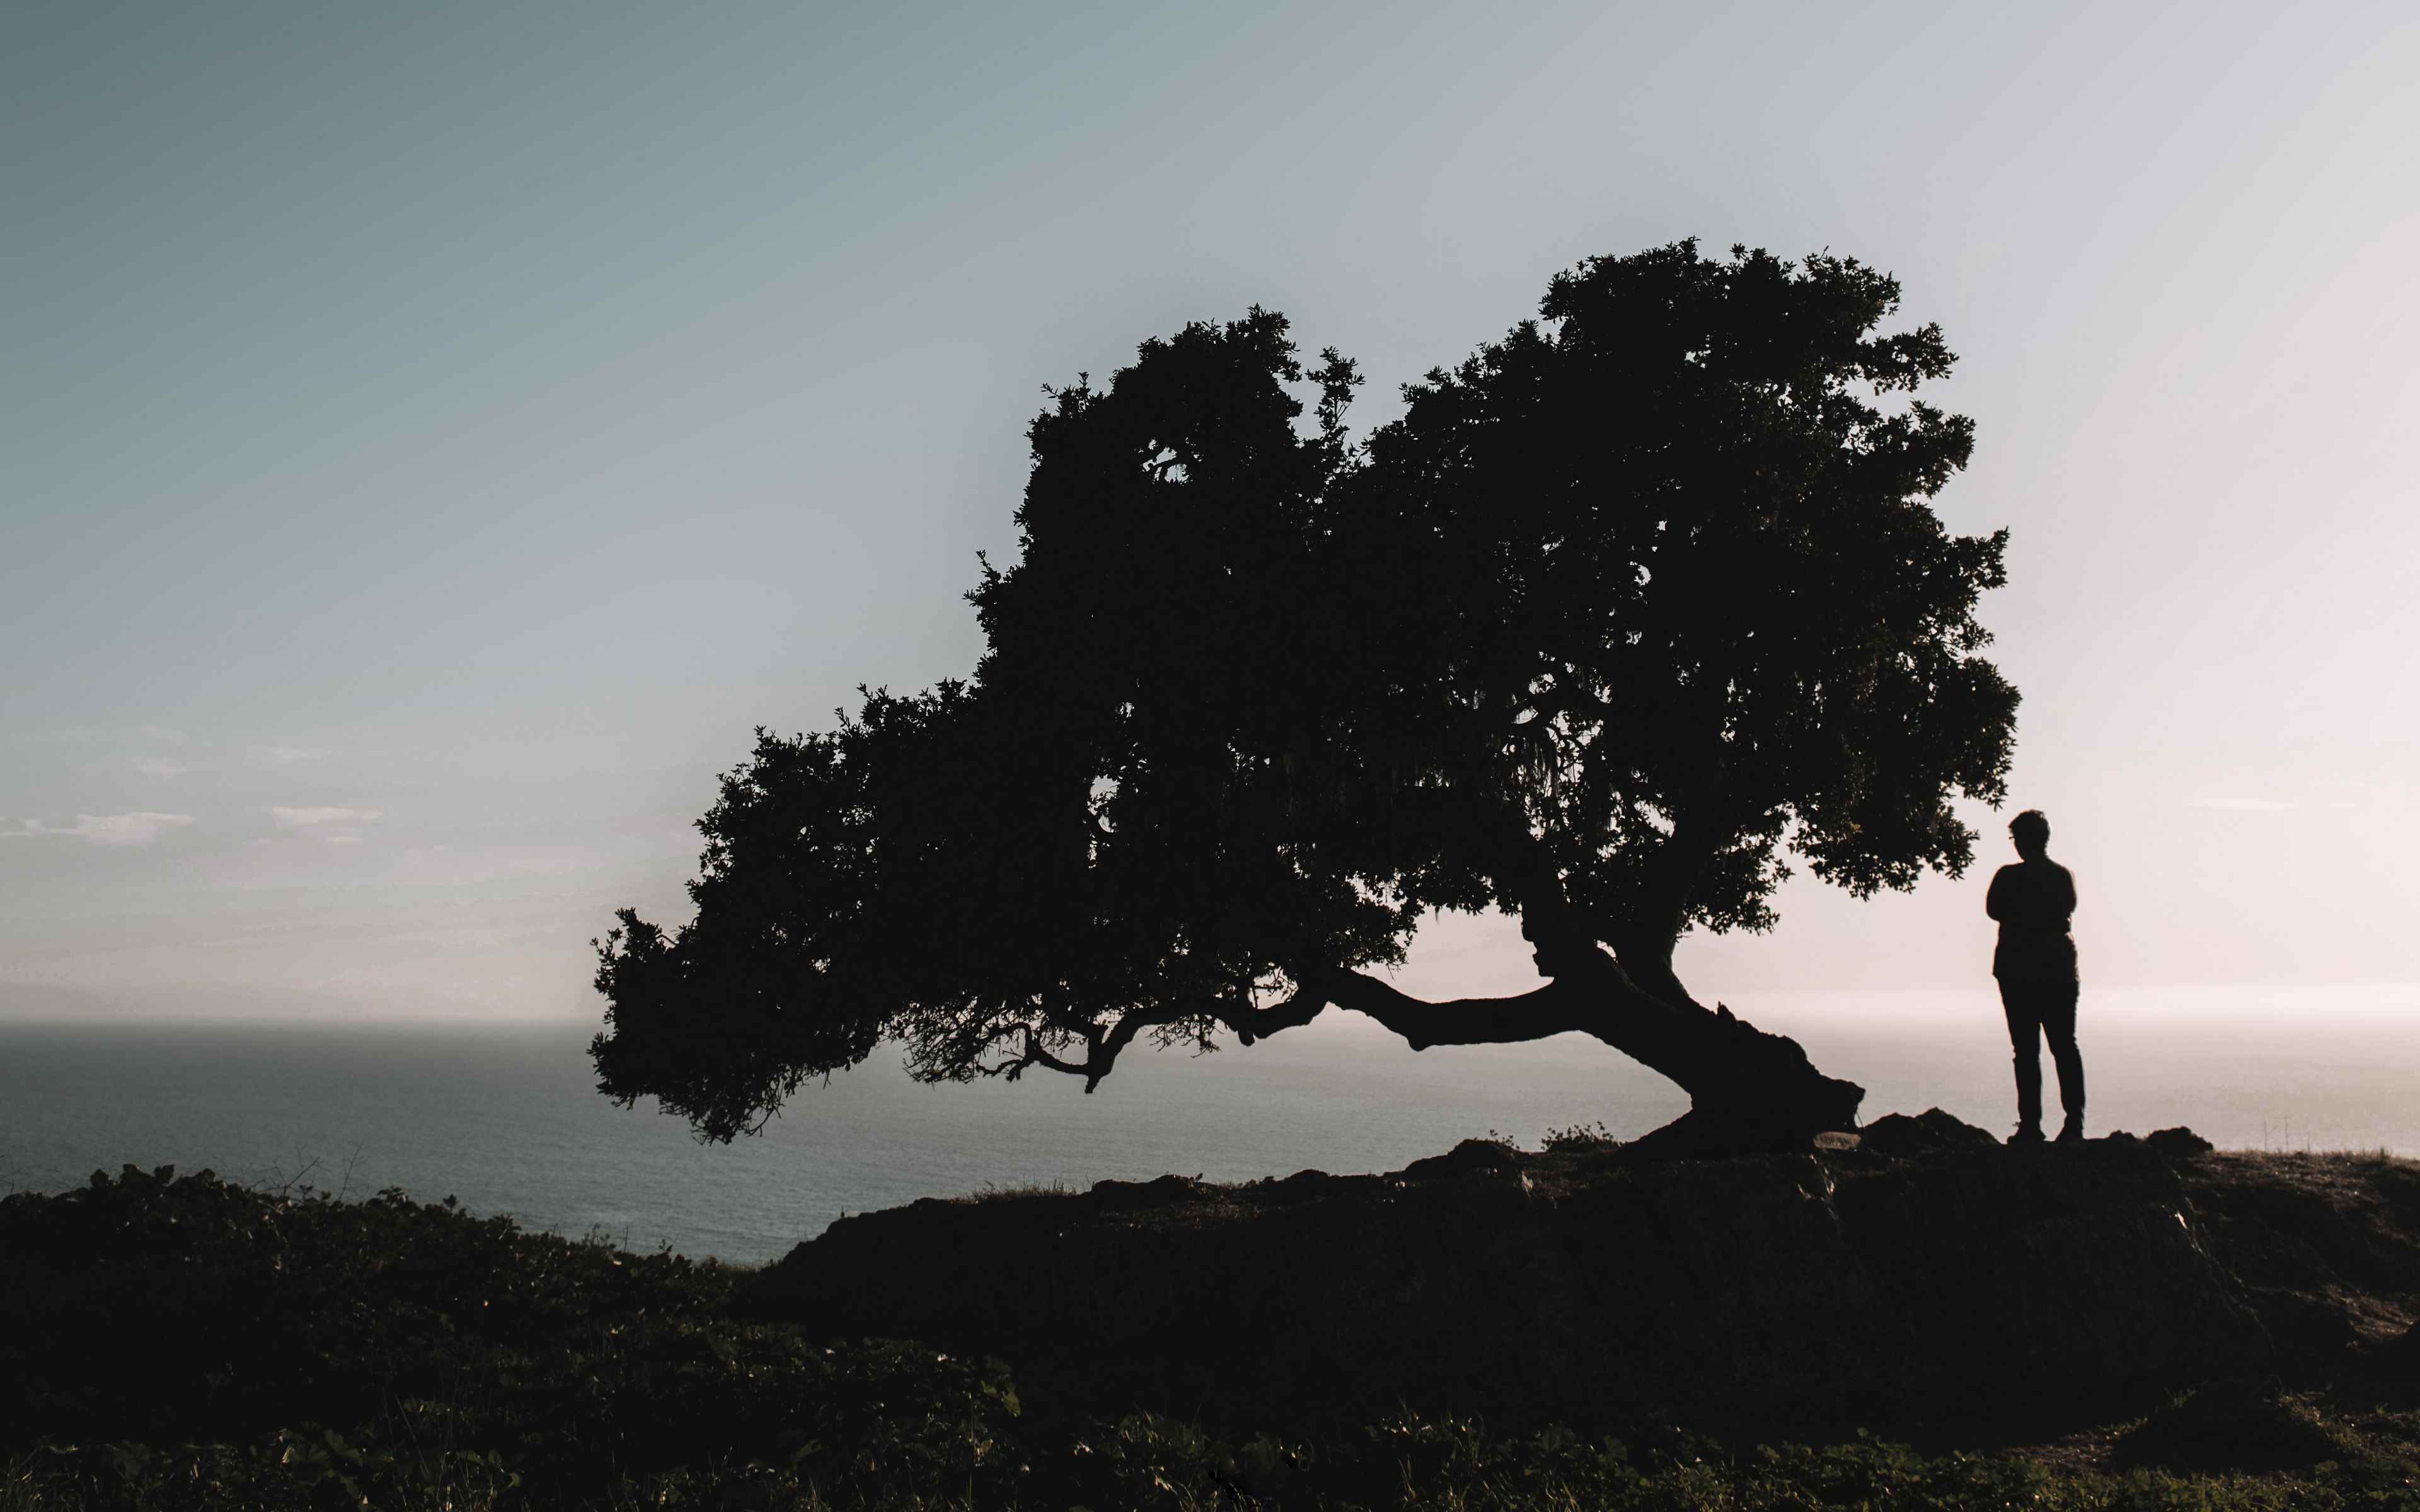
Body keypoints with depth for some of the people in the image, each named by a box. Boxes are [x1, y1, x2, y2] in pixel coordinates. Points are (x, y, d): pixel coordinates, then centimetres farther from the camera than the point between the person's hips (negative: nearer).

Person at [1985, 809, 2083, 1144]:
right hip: (2060, 967, 4)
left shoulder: (2009, 877, -10)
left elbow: (1993, 910, 4)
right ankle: (2074, 1123, 3)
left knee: (2027, 1049, -2)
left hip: (2019, 969, -4)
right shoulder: (2064, 876, 4)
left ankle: (2031, 1126, -4)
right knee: (2065, 1045, 9)